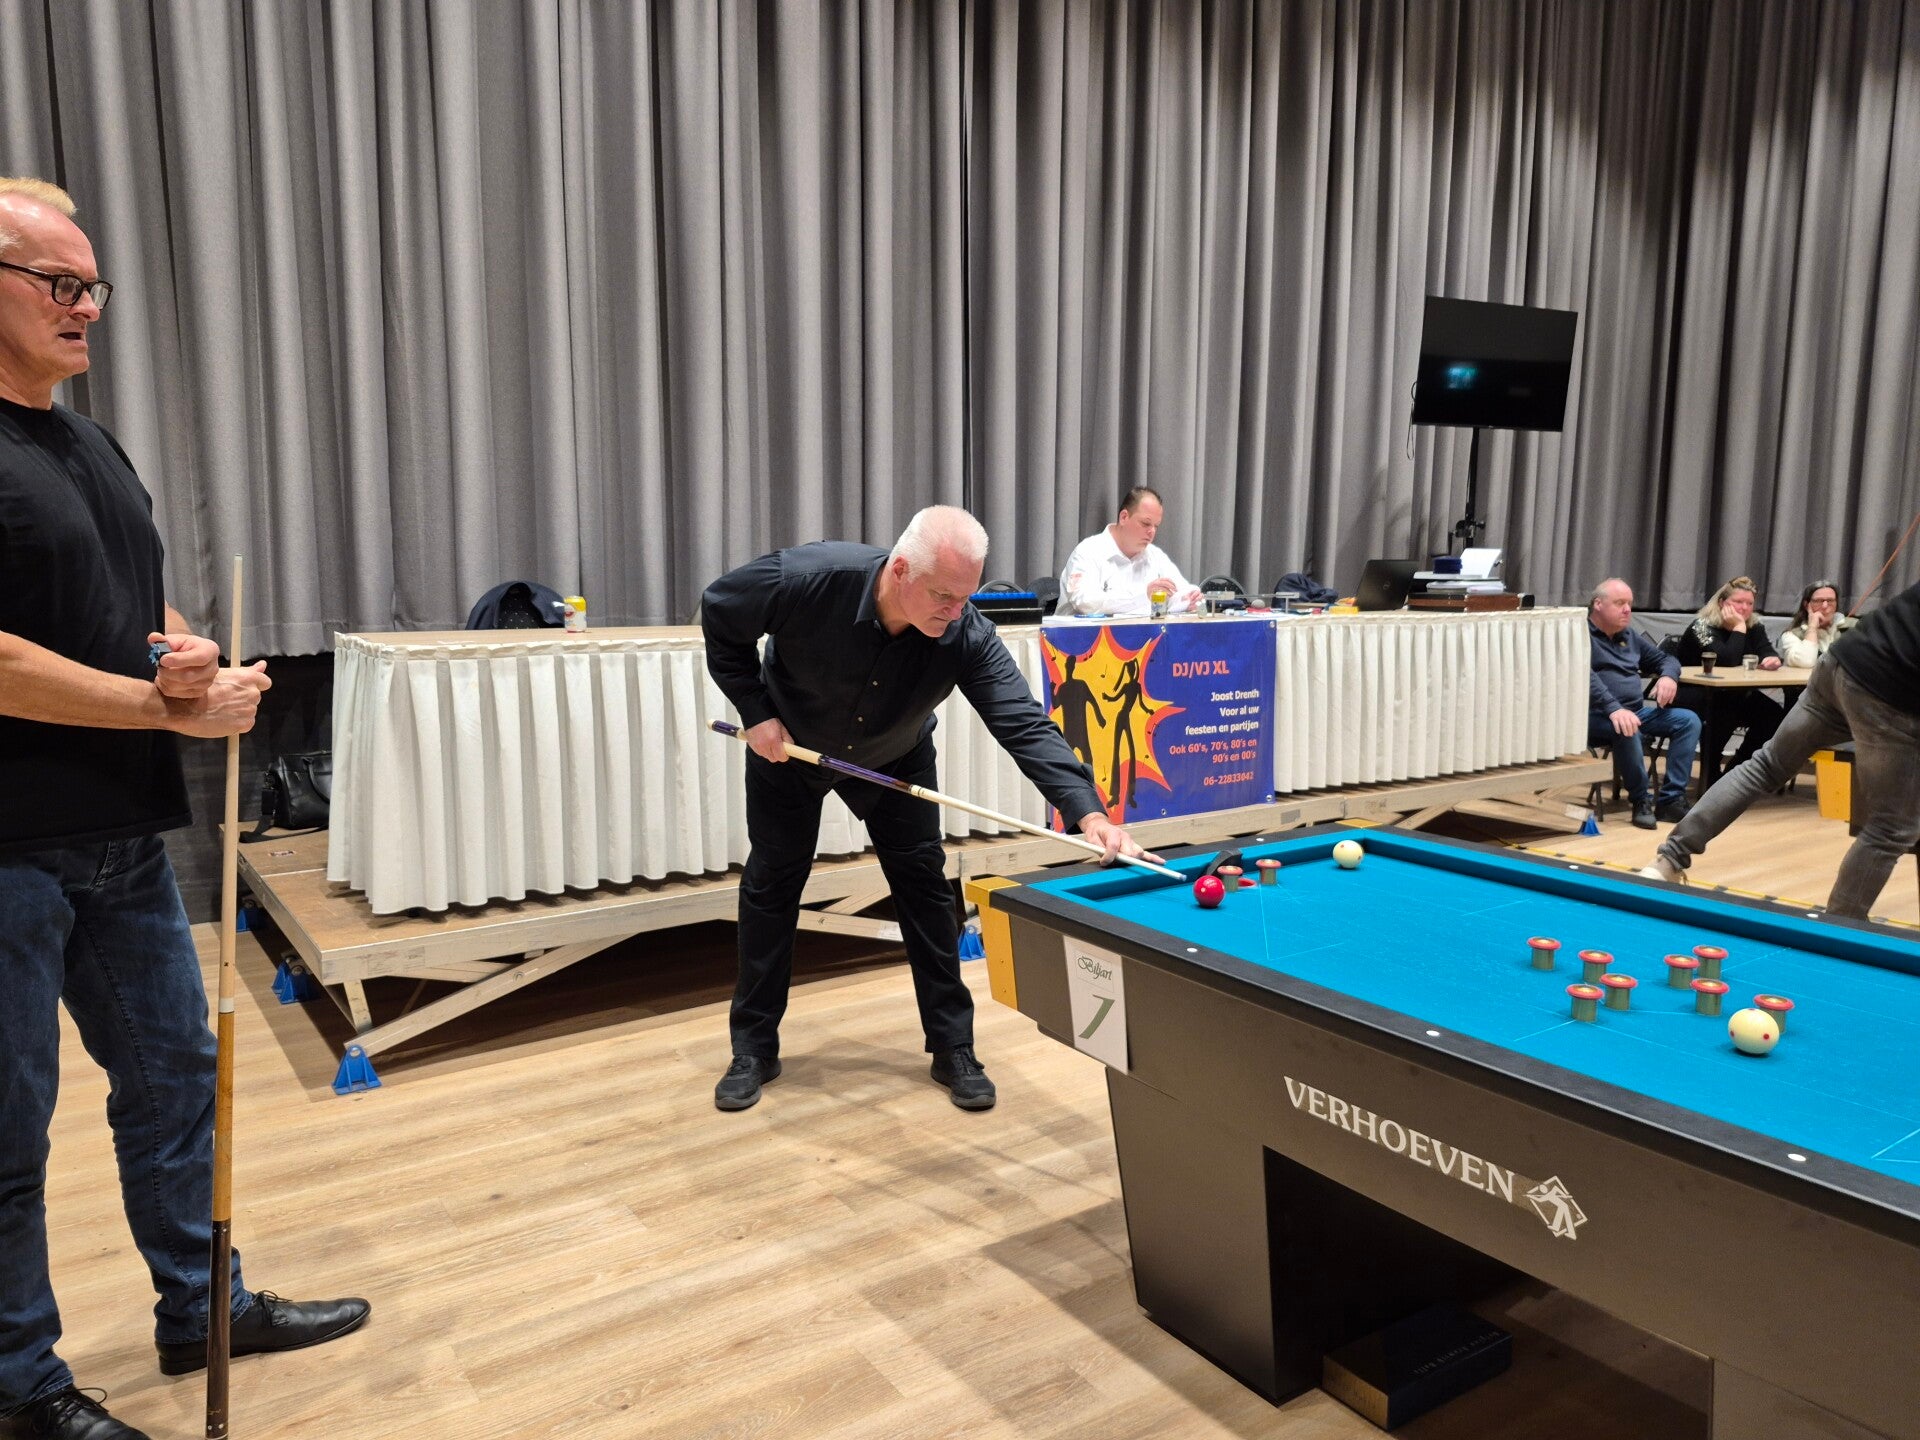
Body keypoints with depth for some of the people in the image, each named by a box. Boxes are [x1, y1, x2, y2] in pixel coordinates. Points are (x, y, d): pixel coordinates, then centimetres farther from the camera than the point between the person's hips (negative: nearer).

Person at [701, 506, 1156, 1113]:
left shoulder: (967, 637, -34)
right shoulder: (807, 578, -38)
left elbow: (1025, 725, -39)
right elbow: (719, 614, -20)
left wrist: (1089, 812, -53)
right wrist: (756, 712, -22)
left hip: (896, 759, 1)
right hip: (786, 745, -1)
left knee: (924, 884, -2)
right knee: (772, 884, 5)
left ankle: (953, 1049, 10)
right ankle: (754, 1049, 19)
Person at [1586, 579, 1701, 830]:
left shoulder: (1630, 636, 19)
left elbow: (1665, 658, 27)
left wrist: (1668, 676, 1)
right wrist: (1614, 709, -37)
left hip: (1637, 711, 8)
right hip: (1597, 716, -8)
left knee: (1689, 721, -8)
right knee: (1627, 730, -37)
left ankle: (1671, 800, -12)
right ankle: (1641, 800, -18)